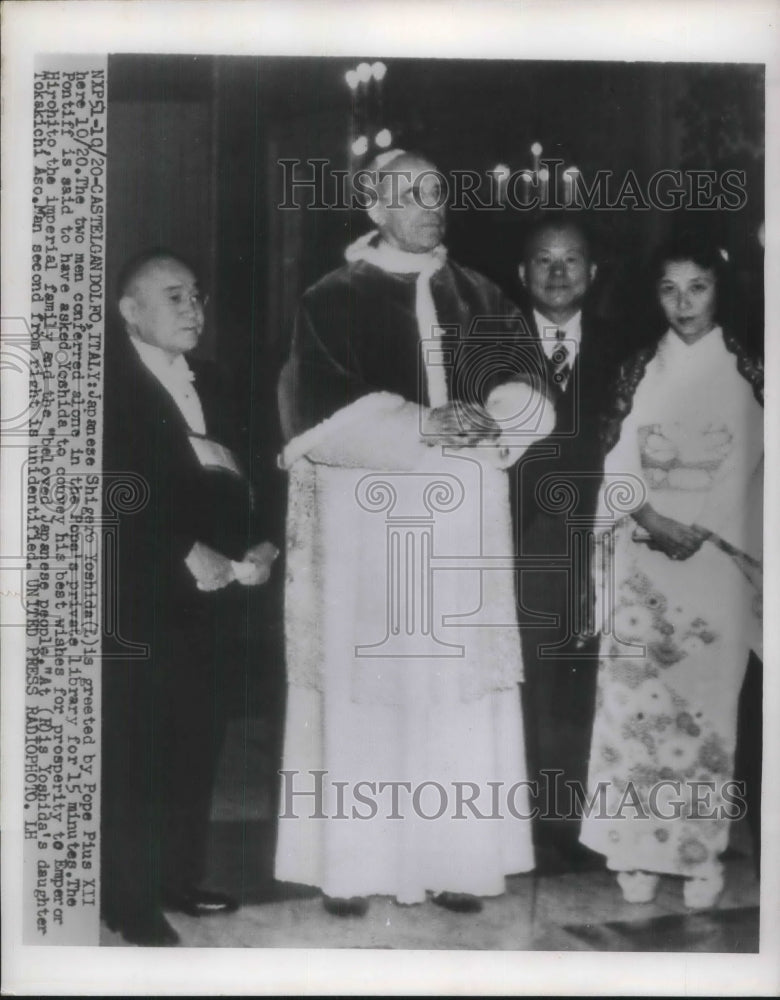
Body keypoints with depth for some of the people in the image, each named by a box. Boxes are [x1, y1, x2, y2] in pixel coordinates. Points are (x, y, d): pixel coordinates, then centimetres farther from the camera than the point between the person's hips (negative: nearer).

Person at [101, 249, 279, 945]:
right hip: (137, 599, -7)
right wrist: (186, 552, -19)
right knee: (135, 750, -1)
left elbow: (231, 482, 14)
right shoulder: (109, 382, -7)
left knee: (199, 739, 11)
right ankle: (132, 900, 11)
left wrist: (251, 547, -2)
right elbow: (116, 495, -16)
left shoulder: (204, 383, 15)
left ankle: (181, 879, 25)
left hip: (203, 593, 7)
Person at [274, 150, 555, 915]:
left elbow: (528, 390, 8)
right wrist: (421, 426, -17)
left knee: (459, 685, 2)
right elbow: (322, 412, -7)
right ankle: (349, 865, 5)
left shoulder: (481, 299, 16)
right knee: (364, 686, -4)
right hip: (365, 521, -3)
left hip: (464, 521, 4)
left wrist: (491, 415, -14)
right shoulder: (332, 301, 4)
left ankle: (454, 860, 10)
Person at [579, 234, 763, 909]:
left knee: (706, 700, 0)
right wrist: (654, 520, -13)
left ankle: (701, 851, 10)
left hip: (717, 559, -1)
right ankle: (638, 847, 8)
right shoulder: (639, 372, 8)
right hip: (643, 561, 1)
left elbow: (749, 470, 0)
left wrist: (698, 528, -11)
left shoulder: (747, 375, 4)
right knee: (634, 696, -1)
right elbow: (619, 469, 3)